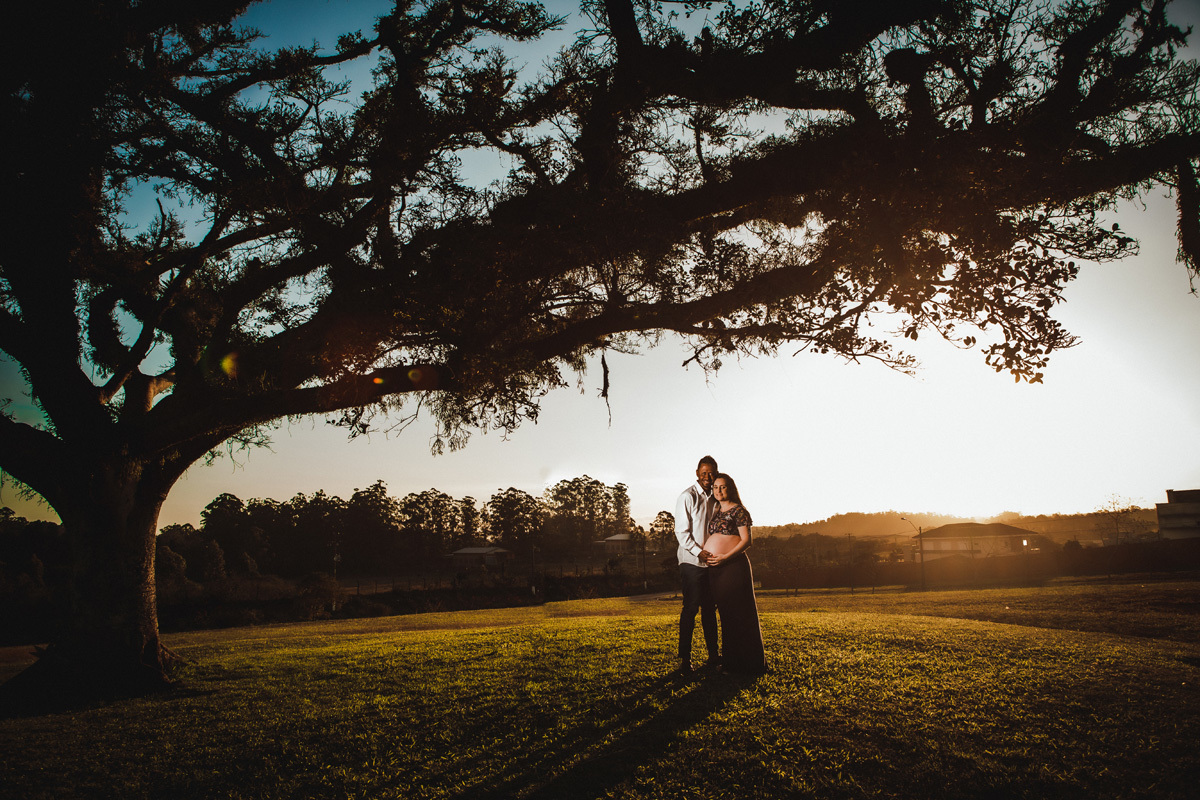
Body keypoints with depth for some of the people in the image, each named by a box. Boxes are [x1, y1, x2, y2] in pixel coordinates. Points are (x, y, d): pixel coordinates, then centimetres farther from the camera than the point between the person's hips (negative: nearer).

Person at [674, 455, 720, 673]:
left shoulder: (714, 498, 12)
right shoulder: (688, 497, -9)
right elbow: (681, 532, -12)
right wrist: (699, 552, -18)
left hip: (711, 562, 7)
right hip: (692, 562, -6)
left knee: (710, 607, 12)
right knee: (691, 608, -6)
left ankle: (713, 654, 19)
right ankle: (685, 658, 0)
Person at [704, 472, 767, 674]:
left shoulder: (738, 510, -3)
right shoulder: (715, 512, 19)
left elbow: (746, 540, -9)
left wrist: (725, 557, -17)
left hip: (733, 566, -7)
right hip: (715, 567, 7)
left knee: (737, 613, -3)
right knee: (725, 612, 10)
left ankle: (747, 662, 5)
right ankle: (730, 661, 17)